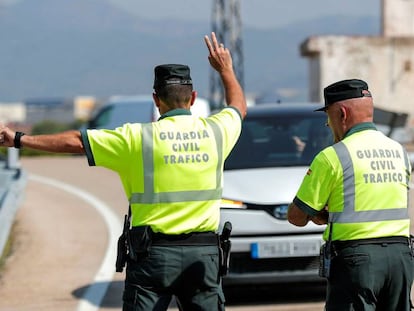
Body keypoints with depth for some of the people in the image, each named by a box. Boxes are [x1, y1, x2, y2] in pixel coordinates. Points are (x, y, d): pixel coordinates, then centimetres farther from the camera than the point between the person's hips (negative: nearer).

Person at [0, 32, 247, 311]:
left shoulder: (138, 138, -6)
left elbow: (75, 141, -3)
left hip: (153, 253, -2)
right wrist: (226, 70, 43)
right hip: (204, 254, 3)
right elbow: (239, 107, 27)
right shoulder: (215, 131, 3)